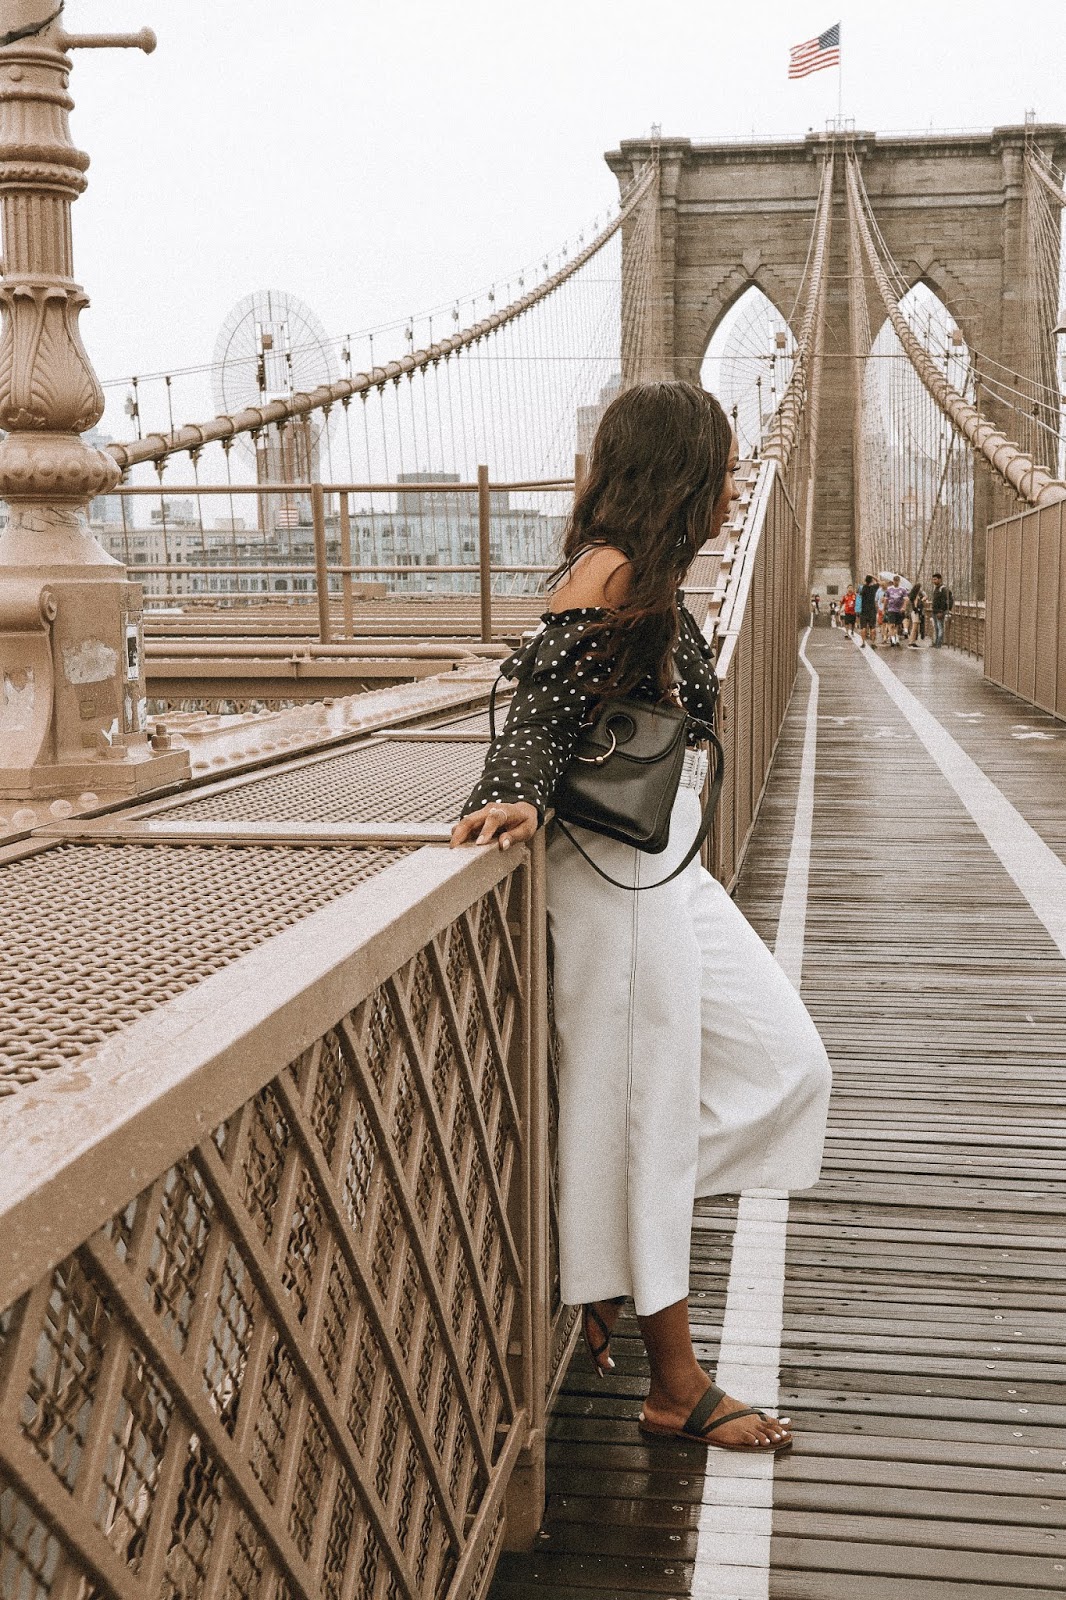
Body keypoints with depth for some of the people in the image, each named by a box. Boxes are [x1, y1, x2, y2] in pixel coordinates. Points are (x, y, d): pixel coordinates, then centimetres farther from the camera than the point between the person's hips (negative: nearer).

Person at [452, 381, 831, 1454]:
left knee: (780, 1060, 12)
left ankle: (603, 1259, 22)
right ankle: (676, 1388, 14)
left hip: (665, 864, 10)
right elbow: (541, 711, -22)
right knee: (643, 1110, 0)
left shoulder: (647, 579, 13)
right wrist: (517, 803, -37)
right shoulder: (608, 576, -16)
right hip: (615, 873, -10)